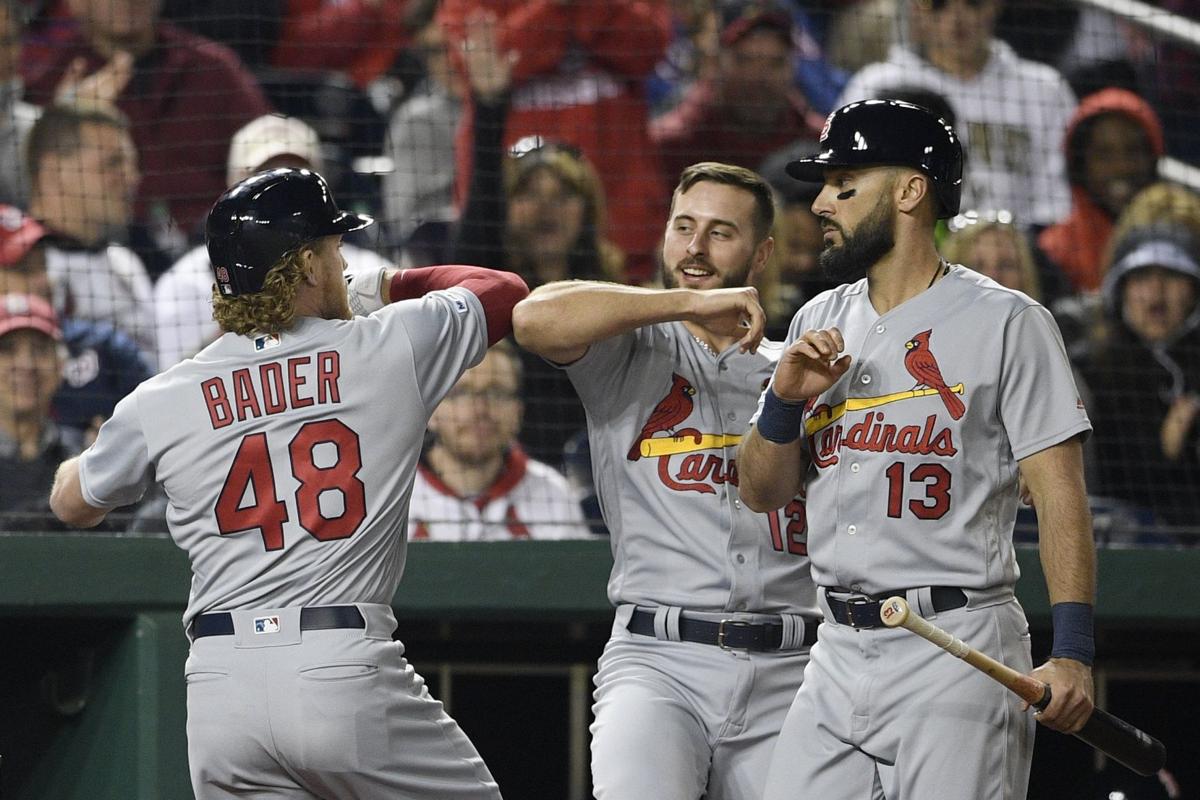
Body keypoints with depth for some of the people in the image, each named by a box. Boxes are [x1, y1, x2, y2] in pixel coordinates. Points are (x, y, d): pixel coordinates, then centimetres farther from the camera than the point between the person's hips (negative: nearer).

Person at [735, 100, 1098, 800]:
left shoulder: (1006, 322, -3)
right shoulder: (819, 324, 16)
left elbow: (1060, 493, -9)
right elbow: (762, 493, 17)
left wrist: (1073, 653, -19)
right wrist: (785, 399, -3)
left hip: (958, 650, -6)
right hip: (840, 655, 6)